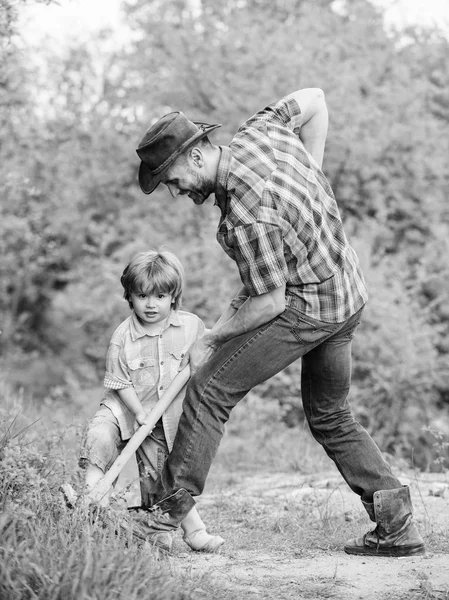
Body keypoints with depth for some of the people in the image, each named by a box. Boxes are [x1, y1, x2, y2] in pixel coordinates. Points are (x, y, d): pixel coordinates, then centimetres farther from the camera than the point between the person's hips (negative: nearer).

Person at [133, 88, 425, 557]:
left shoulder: (248, 215, -28)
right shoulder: (259, 131, -5)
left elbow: (269, 304, -22)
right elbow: (314, 99, 12)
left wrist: (211, 339, -8)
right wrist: (311, 181, 12)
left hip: (308, 309, -10)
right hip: (349, 294, 10)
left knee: (209, 389, -5)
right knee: (330, 417, 19)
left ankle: (167, 509, -1)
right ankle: (396, 526, 15)